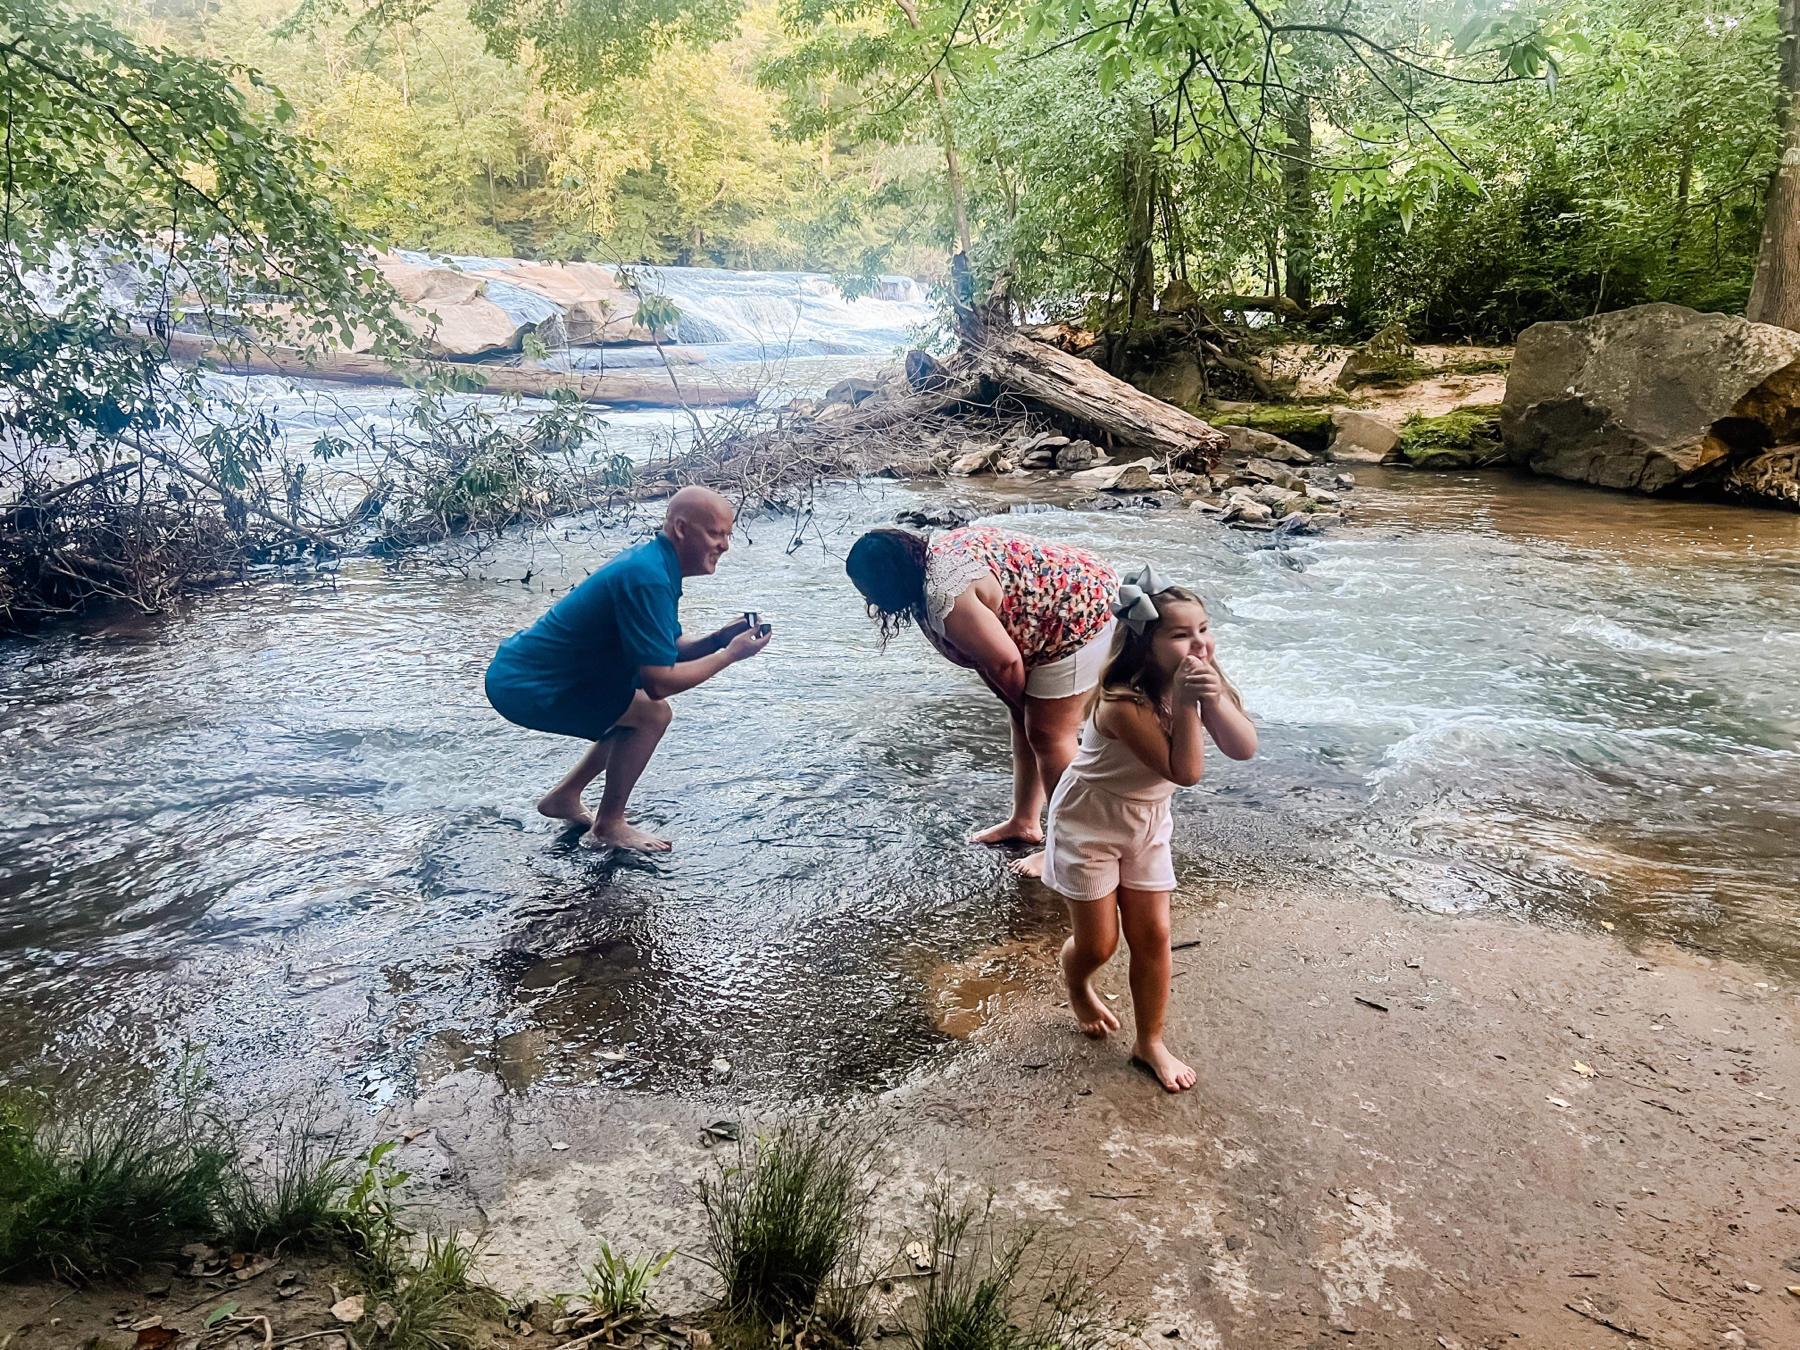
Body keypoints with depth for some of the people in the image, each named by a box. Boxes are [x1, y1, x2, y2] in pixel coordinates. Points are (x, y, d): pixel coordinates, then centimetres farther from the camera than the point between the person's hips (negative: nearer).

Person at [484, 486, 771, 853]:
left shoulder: (652, 561, 7)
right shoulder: (647, 578, -25)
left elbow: (670, 653, 12)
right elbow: (659, 682, -28)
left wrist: (720, 638, -6)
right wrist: (730, 655, -17)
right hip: (525, 687, -10)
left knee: (638, 713, 18)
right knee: (652, 713, -14)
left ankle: (564, 797, 26)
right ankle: (608, 828, 0)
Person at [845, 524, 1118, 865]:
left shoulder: (946, 598, -28)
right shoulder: (935, 551, 3)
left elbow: (1005, 662, -23)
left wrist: (1023, 702, -2)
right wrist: (1026, 706, 6)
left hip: (1079, 617, -10)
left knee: (1048, 735, -3)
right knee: (1025, 721, 16)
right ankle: (1025, 821, 29)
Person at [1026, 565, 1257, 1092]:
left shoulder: (1200, 678, -12)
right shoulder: (1124, 703, -34)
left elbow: (1245, 747, -19)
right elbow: (1185, 771, -32)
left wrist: (1215, 697, -34)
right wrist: (1185, 702, -39)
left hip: (1146, 825, 6)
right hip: (1088, 826, -6)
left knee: (1153, 936, 8)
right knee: (1099, 944, 6)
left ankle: (1151, 1043, 26)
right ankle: (1077, 985, 42)